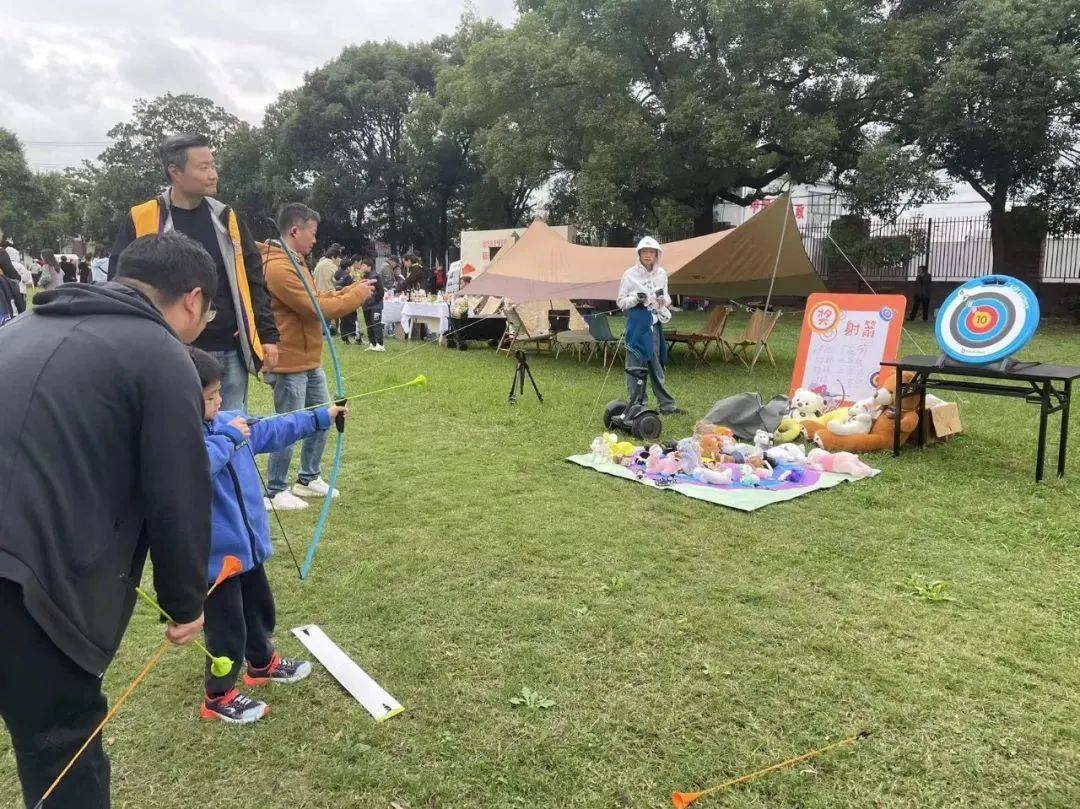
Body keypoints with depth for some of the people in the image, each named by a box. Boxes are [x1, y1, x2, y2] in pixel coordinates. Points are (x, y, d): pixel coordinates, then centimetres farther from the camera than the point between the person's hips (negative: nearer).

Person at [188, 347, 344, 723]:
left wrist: (320, 417, 17)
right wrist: (227, 436, -32)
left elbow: (271, 430, 15)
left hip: (246, 544, 9)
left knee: (260, 610, 27)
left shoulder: (227, 421, 2)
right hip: (215, 554, -9)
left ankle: (262, 663, 52)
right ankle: (218, 697, 30)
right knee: (227, 629, 8)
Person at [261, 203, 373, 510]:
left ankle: (308, 479, 30)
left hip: (309, 361, 10)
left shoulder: (295, 262, 15)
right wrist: (356, 296, -11)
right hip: (290, 363, -10)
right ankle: (275, 490, 13)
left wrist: (351, 289, 4)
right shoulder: (278, 267, -19)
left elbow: (316, 298, 16)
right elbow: (314, 308, -21)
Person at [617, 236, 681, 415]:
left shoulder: (661, 274, 8)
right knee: (636, 363, -3)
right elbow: (620, 302, 0)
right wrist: (636, 299, -18)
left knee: (656, 364, 10)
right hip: (637, 322, -4)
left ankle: (667, 404, 15)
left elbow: (667, 300, 18)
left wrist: (663, 297, -6)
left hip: (654, 322, 4)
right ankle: (636, 404, 4)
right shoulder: (630, 274, -4)